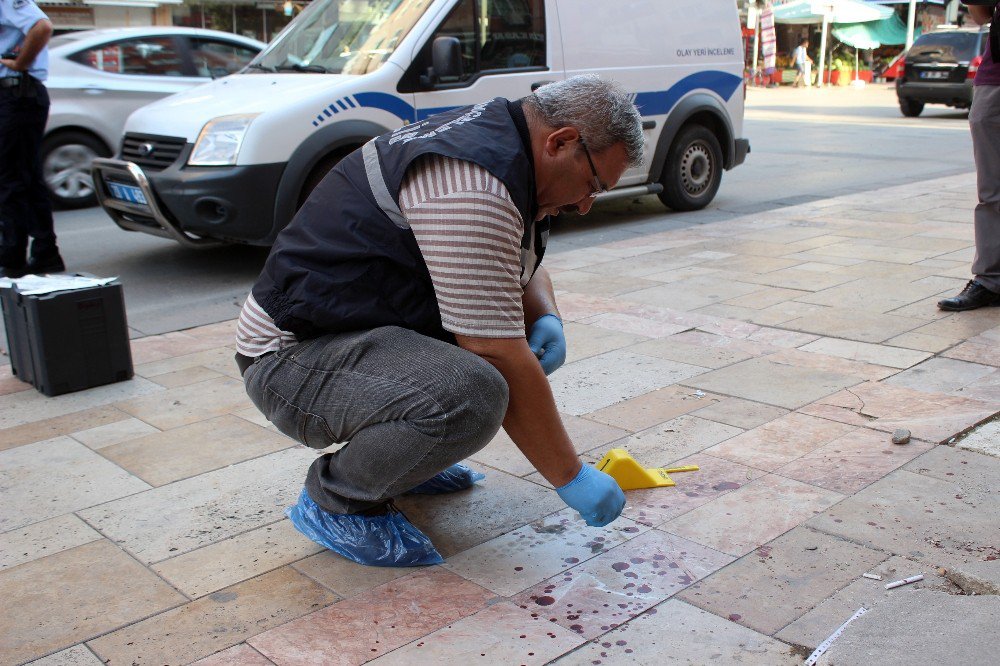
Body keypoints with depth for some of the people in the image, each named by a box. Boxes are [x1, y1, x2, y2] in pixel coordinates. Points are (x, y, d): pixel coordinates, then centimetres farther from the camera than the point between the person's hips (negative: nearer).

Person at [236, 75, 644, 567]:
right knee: (471, 393, -34)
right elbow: (500, 362, -27)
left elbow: (526, 269, 21)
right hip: (291, 356, -10)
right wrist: (571, 479, -17)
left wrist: (546, 320, -2)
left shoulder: (494, 135, 7)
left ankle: (404, 451, 15)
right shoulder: (472, 186, -26)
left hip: (352, 332, 10)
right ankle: (334, 501, -9)